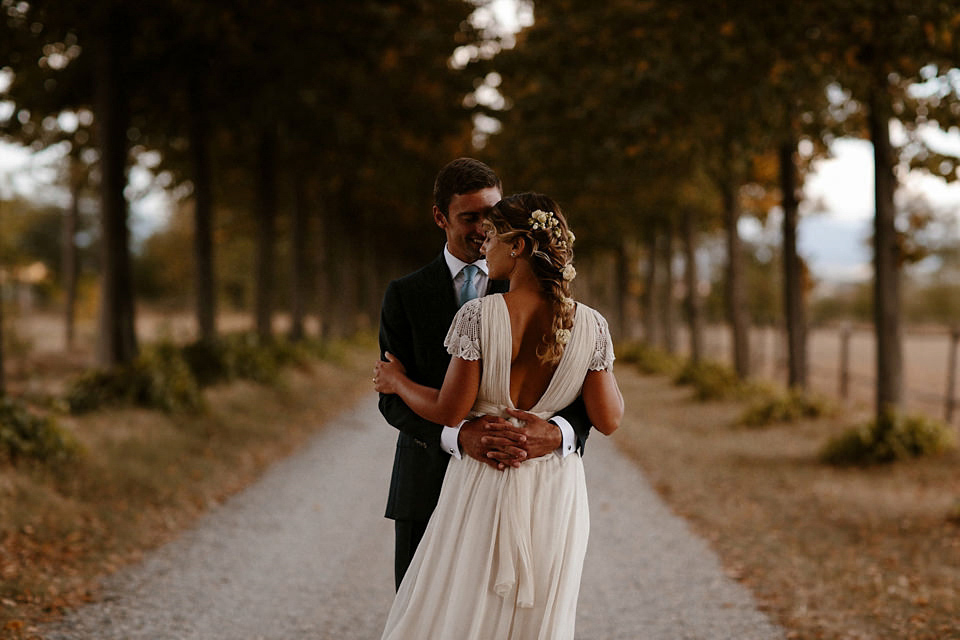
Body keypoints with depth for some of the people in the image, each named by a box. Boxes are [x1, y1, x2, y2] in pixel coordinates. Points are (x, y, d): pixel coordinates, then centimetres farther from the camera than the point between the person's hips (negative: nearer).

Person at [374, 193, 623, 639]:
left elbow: (450, 411, -12)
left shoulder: (478, 316, -14)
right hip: (556, 493, 3)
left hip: (483, 487, -2)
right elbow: (608, 420, -2)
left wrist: (397, 382, 7)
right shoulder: (590, 325, -7)